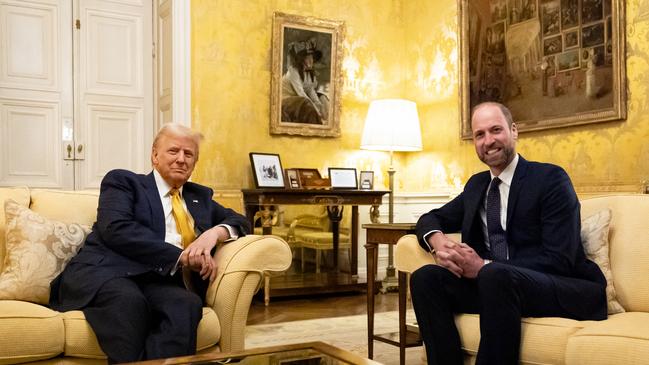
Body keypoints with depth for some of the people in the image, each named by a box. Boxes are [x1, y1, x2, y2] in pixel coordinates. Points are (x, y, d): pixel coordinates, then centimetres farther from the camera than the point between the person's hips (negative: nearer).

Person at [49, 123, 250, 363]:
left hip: (159, 281, 3)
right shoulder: (122, 181, 12)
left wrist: (215, 232, -1)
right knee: (129, 300, -39)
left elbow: (239, 221, 25)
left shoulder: (200, 196, 28)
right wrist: (181, 256, -13)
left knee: (188, 304, -33)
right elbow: (116, 229, -6)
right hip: (105, 272, -3)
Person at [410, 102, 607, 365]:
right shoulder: (476, 184, 15)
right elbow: (432, 219, 17)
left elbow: (559, 260, -14)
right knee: (425, 278, -17)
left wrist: (484, 267, -22)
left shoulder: (550, 178, -6)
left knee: (495, 276, -36)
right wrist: (438, 241, -9)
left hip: (566, 289, -5)